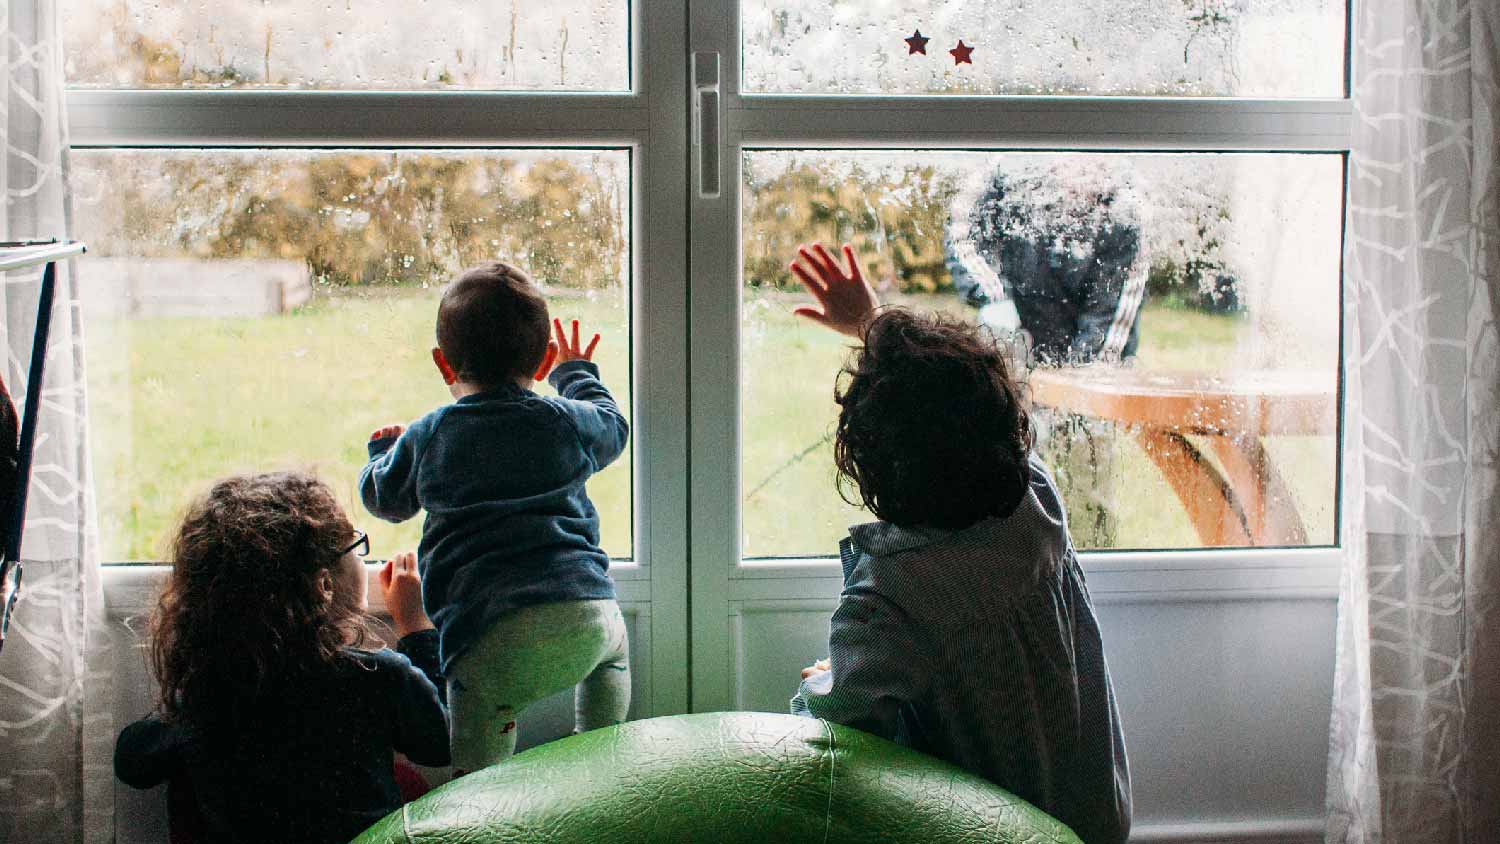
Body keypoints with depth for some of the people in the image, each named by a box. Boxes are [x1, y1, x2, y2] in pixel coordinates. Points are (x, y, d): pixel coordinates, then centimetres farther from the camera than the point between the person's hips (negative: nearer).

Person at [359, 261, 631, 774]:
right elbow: (613, 427, 36)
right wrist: (578, 373, 54)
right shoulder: (568, 423, 13)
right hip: (588, 610, 3)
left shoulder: (425, 438, 10)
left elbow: (385, 498, 27)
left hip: (495, 633, -3)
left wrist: (382, 451, 49)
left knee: (478, 768, 1)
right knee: (613, 649, 36)